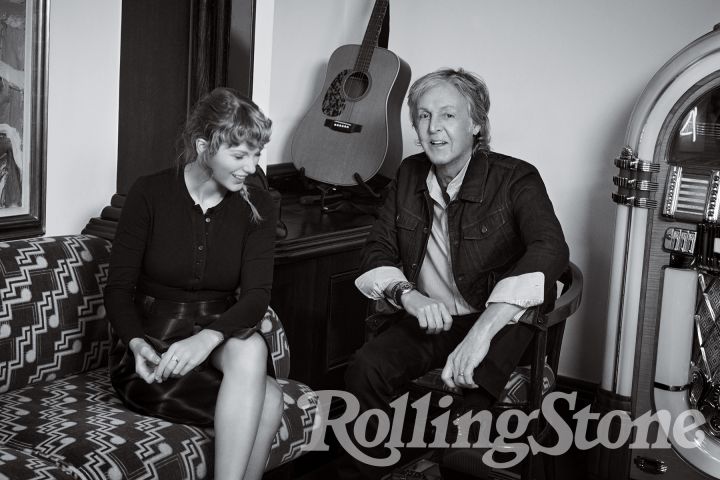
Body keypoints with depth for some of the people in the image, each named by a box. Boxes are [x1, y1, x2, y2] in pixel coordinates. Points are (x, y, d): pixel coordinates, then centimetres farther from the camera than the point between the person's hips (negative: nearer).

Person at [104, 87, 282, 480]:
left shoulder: (256, 204, -1)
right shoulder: (150, 194, -6)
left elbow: (257, 295, -10)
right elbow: (118, 288, -5)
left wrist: (208, 337, -31)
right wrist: (137, 343, -26)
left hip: (219, 343, 3)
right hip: (151, 351, -3)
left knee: (251, 348, -35)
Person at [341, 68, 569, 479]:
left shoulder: (515, 179, -10)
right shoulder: (410, 174, 8)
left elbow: (550, 250, -27)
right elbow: (378, 251, 8)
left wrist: (480, 333, -39)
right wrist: (408, 295, -18)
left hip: (497, 322, -4)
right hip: (428, 320, 4)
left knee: (469, 383, -35)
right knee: (366, 368, -23)